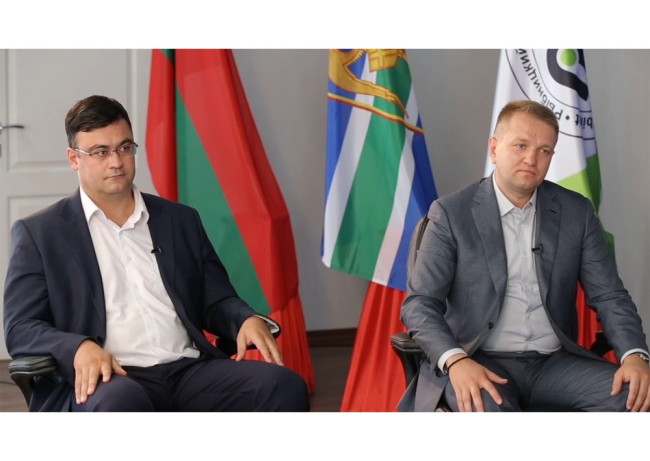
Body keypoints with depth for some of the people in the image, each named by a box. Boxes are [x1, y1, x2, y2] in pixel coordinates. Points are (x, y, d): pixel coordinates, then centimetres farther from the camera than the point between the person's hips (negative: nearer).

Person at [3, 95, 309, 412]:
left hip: (190, 373, 4)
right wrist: (79, 348, -18)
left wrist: (250, 320, -3)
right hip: (109, 381, -4)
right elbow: (21, 329, 3)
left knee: (283, 386, -25)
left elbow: (218, 301, 23)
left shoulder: (181, 221, 22)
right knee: (120, 402, -41)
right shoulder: (39, 233, 11)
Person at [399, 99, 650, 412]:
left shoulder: (576, 212, 8)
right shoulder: (452, 213, -1)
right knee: (486, 409, -37)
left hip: (555, 362, 4)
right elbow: (419, 302, -4)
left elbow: (608, 295, 7)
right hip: (480, 363, -3)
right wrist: (456, 361, -25)